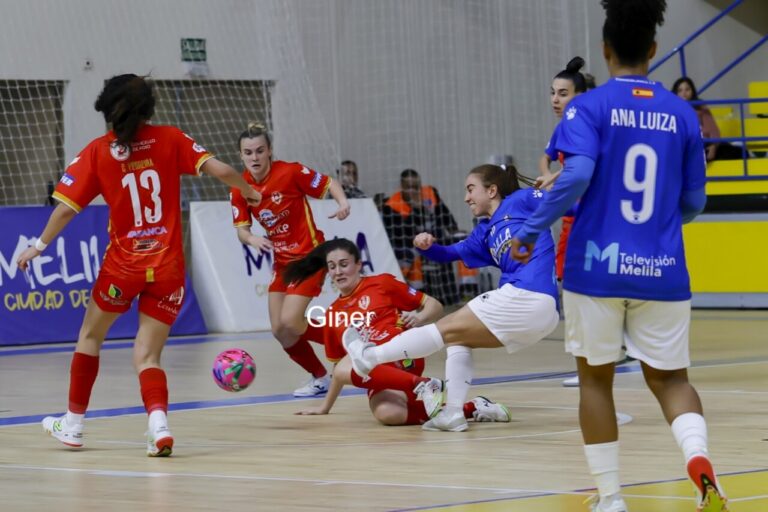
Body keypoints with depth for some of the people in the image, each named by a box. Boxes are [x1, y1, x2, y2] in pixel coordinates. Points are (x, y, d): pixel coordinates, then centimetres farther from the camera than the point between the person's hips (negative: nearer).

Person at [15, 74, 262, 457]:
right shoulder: (170, 139, -1)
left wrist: (40, 246, 6)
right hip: (168, 268, 1)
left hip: (123, 266, -1)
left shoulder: (97, 152, -3)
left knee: (90, 335, 24)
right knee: (147, 356, 6)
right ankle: (158, 424, -21)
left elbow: (67, 208, -7)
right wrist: (249, 193, 14)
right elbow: (221, 170, -6)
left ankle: (73, 424, 31)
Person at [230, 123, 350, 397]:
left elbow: (329, 183, -8)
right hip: (282, 260, 6)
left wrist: (343, 203, -28)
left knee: (289, 323, -19)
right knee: (280, 331, 2)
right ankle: (320, 376, 23)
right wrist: (252, 239, -26)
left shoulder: (290, 172, -17)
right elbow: (241, 229, -3)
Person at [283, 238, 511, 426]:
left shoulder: (382, 283, 11)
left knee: (347, 368, -37)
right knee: (388, 414, -37)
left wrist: (419, 319, -9)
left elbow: (435, 306, 12)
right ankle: (471, 408, -26)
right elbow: (338, 367, 31)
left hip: (401, 355, -4)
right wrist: (325, 407, 32)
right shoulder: (331, 314, 22)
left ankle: (422, 386, -34)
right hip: (377, 377, 4)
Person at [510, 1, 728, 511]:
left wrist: (532, 229, -7)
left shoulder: (589, 107, -4)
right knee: (669, 377, 12)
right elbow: (694, 202, 10)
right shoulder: (682, 114, 6)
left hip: (598, 267, -2)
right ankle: (698, 456, -17)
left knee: (596, 377, 13)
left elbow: (577, 176, -19)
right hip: (663, 272, 2)